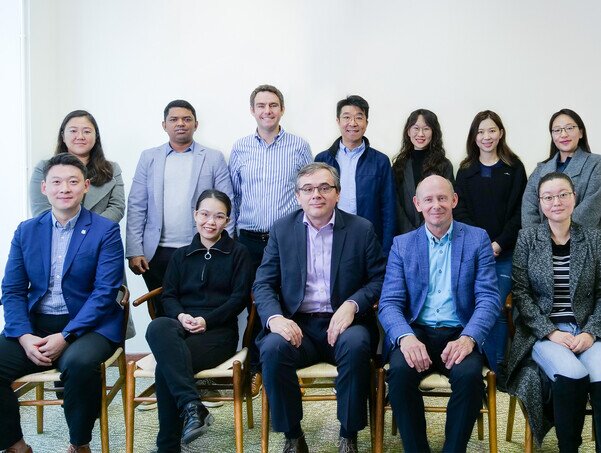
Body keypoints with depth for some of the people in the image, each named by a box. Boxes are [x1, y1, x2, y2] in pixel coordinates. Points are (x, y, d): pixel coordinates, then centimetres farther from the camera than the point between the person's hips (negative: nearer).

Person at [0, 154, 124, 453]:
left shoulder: (105, 231, -3)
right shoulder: (26, 231, 10)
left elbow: (105, 292, -10)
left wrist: (64, 337, -19)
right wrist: (25, 336, -11)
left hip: (88, 325, -4)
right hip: (34, 325, 4)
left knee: (78, 363, -35)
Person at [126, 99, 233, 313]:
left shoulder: (214, 158, 5)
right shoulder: (148, 158, 9)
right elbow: (136, 207, 6)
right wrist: (134, 251, -2)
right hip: (156, 254, 2)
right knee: (163, 315, 7)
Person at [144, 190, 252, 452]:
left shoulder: (238, 253, 10)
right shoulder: (180, 256, 21)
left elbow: (240, 297, 0)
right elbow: (168, 295, 13)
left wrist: (206, 320, -14)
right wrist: (180, 316, -11)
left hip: (219, 330, -3)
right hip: (181, 326, 3)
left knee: (165, 366, -31)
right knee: (157, 327, -37)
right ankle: (192, 406, -43)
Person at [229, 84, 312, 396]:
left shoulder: (299, 147, 3)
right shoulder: (240, 149, 8)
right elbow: (233, 195, 14)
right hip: (250, 240, 2)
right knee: (254, 305, 7)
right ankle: (257, 368, 20)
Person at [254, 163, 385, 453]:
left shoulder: (361, 229, 4)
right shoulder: (281, 230, 8)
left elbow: (379, 278, 4)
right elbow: (263, 284, 5)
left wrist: (352, 304, -16)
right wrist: (275, 317, -16)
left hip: (343, 323, -1)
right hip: (297, 326, 1)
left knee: (356, 343, -33)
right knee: (273, 348, -30)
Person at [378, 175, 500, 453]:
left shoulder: (477, 239, 8)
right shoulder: (402, 244, 10)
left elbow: (489, 298, -1)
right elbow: (389, 303, 1)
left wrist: (468, 338, -20)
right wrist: (406, 337, -21)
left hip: (459, 335, 0)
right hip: (416, 333, 1)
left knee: (469, 374, -31)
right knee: (400, 371, -29)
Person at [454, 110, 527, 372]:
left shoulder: (514, 168, 6)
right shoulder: (466, 170, 11)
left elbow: (519, 211, 1)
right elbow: (460, 211, 5)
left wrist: (499, 243, -10)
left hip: (505, 253, -1)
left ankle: (497, 369, 7)